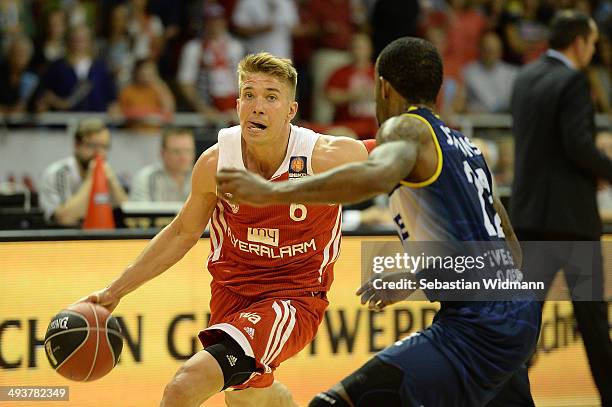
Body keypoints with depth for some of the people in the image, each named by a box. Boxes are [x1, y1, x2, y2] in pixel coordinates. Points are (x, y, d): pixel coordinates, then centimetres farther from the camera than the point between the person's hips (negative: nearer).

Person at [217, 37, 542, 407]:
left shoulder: (407, 127, -3)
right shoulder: (466, 147, 21)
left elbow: (377, 176, -28)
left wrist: (273, 192, -24)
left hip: (476, 328, -9)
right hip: (518, 315, 9)